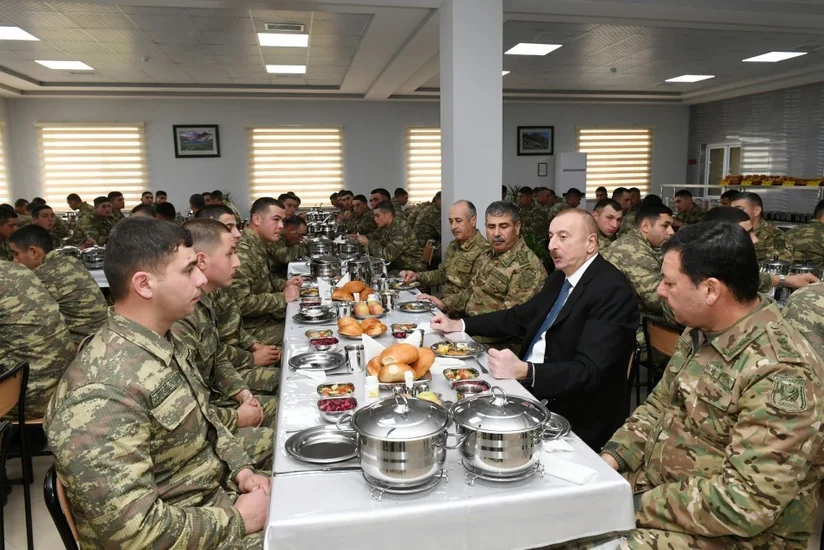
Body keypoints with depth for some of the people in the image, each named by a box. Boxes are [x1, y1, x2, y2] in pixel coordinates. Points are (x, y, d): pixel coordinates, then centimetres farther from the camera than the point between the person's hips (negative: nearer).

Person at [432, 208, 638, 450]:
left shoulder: (612, 290, -19)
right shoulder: (560, 277, 8)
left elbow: (589, 372, -26)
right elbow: (519, 317, 18)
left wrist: (524, 372, -39)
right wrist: (459, 325, 10)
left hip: (575, 416, -8)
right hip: (529, 387, 8)